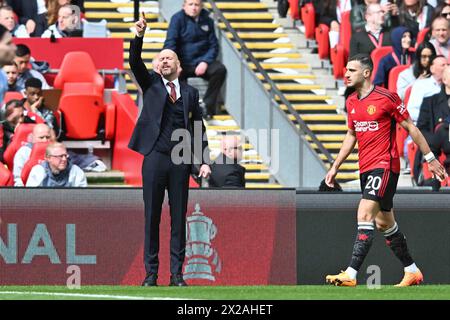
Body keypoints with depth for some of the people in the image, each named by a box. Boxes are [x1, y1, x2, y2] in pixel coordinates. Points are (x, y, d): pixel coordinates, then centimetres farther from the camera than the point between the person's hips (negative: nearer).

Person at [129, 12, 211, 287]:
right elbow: (135, 63, -7)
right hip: (155, 158, -1)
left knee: (179, 218, 2)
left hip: (180, 161, 1)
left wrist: (204, 160, 2)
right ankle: (151, 273, 4)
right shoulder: (151, 83, 10)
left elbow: (199, 128, 11)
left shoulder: (190, 92, 12)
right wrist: (139, 36, -22)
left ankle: (177, 273, 6)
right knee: (152, 217, 1)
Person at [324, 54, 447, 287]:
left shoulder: (386, 98, -11)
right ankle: (412, 271, 25)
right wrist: (335, 167, 19)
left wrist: (430, 158, -1)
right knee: (384, 223, 12)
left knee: (364, 215, -20)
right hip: (365, 168, 8)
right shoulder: (351, 102, 9)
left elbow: (410, 128, -4)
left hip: (385, 165, -8)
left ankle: (351, 274, -25)